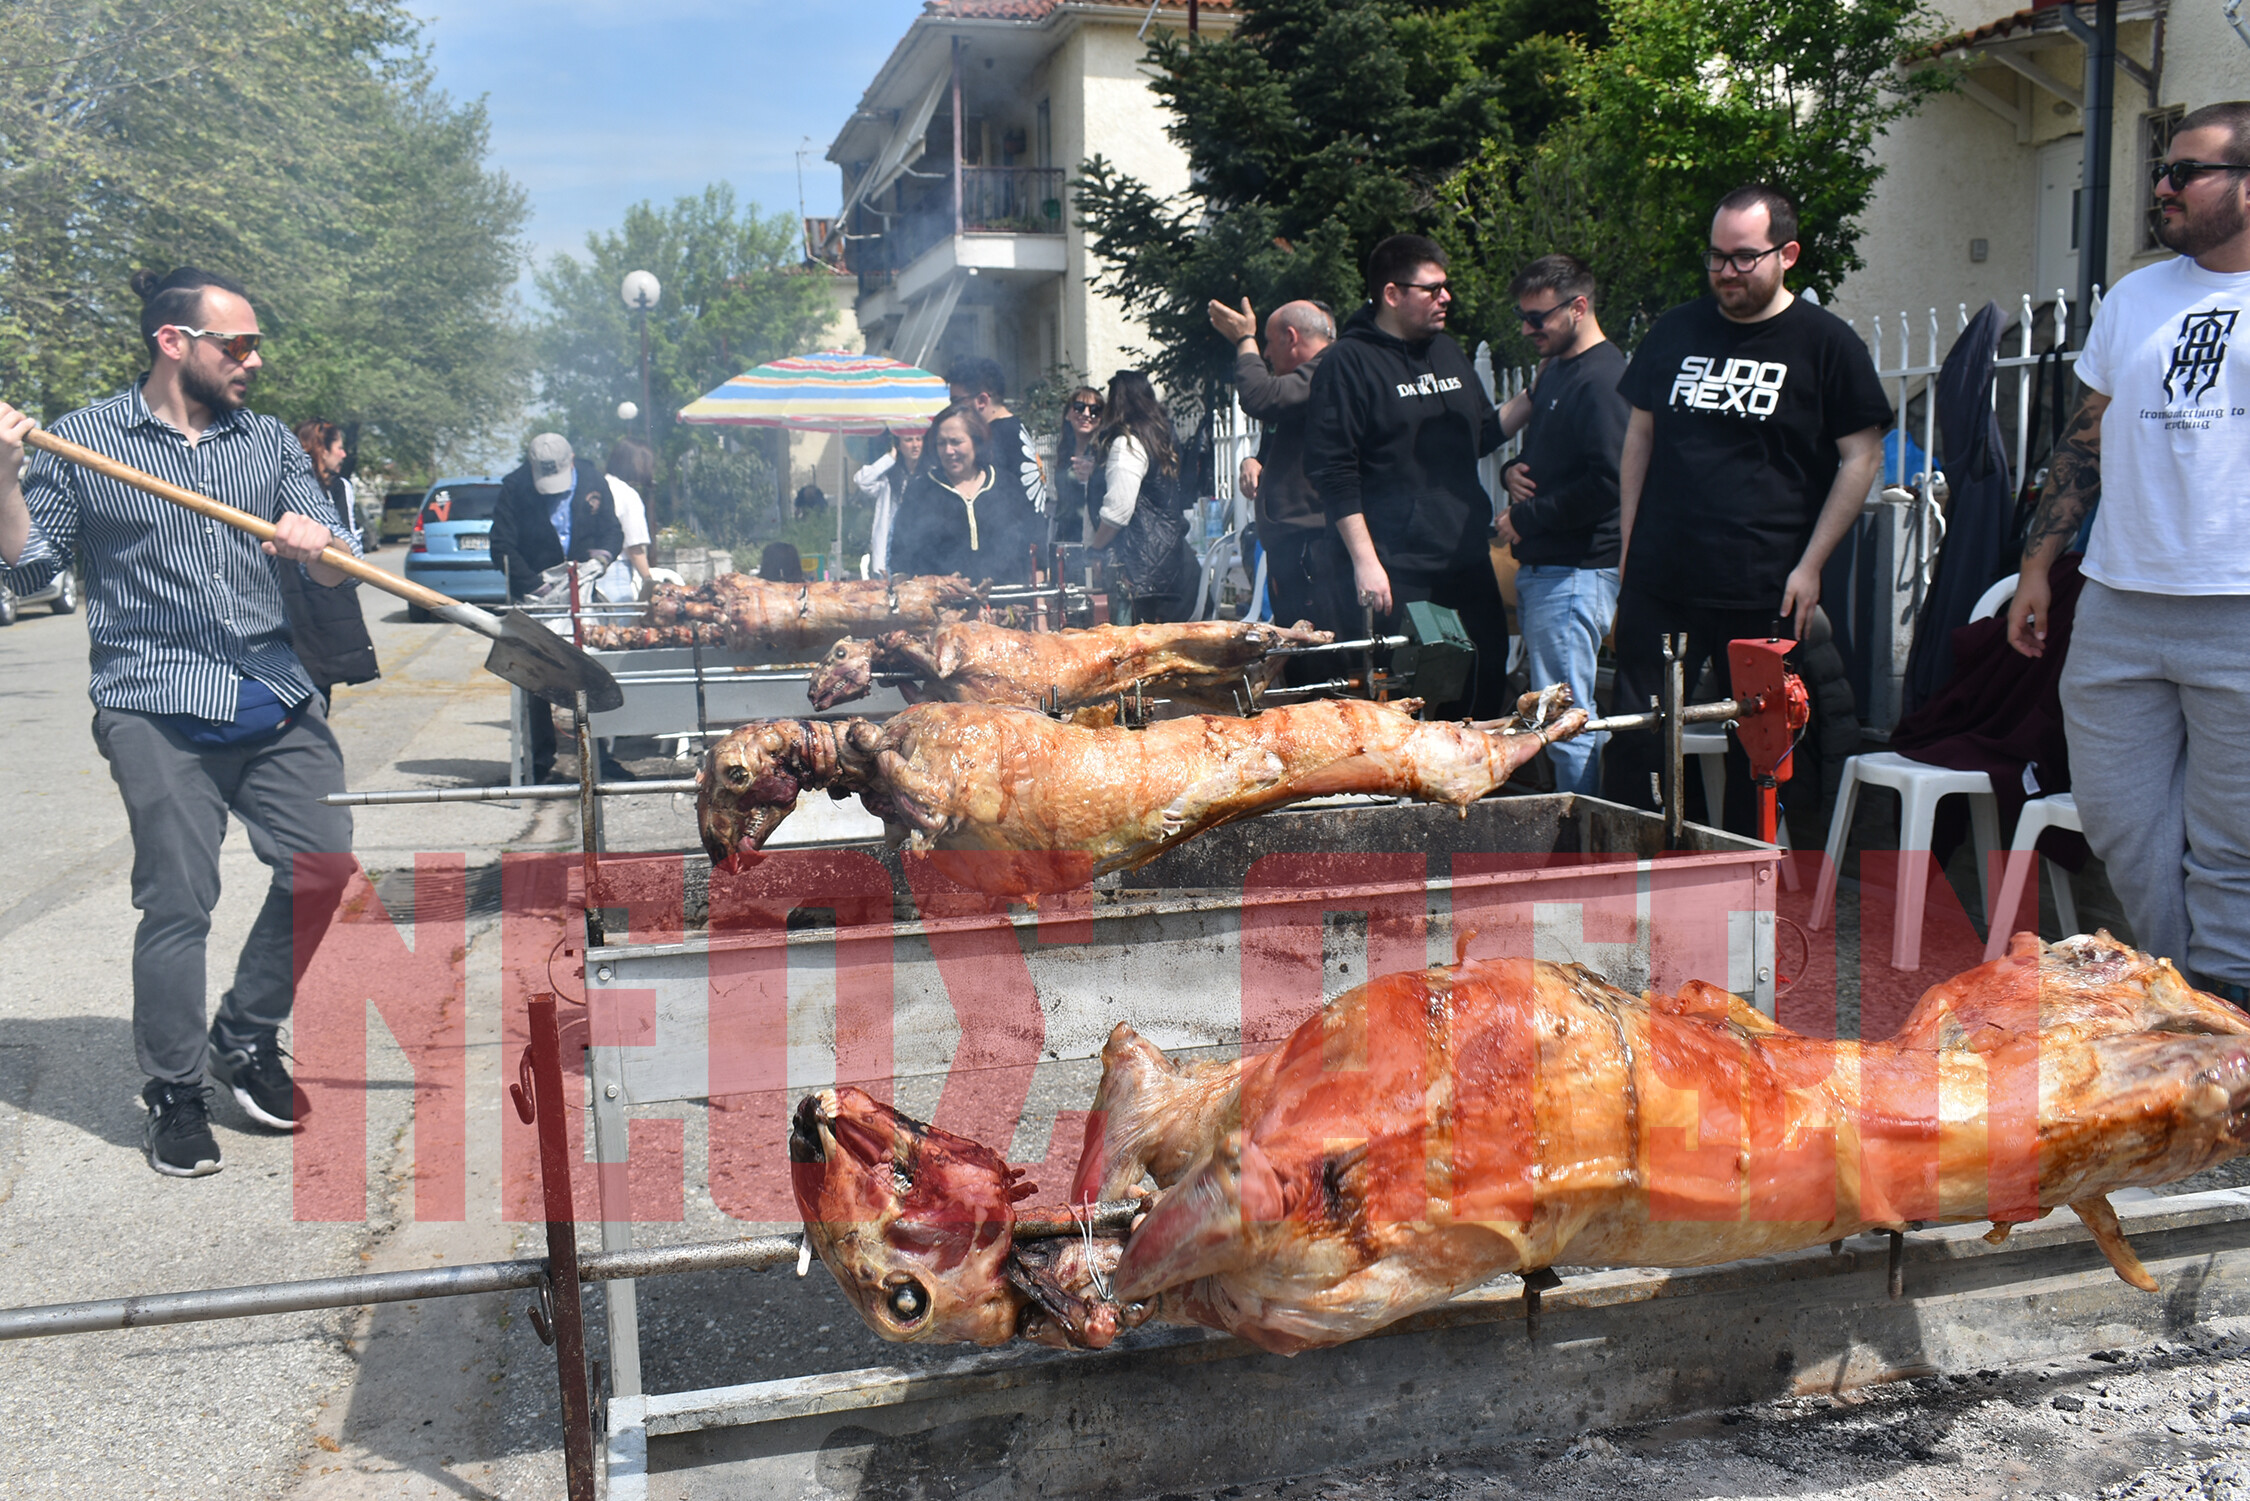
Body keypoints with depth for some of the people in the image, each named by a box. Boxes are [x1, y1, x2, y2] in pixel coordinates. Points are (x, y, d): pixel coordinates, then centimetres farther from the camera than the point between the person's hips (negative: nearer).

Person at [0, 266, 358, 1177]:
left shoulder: (272, 444, 15)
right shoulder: (82, 441, 5)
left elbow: (336, 572, 9)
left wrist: (316, 540, -15)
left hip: (277, 700, 4)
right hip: (156, 707, -4)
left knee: (324, 870, -1)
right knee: (178, 898, -6)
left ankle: (246, 1040, 22)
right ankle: (175, 1093, 11)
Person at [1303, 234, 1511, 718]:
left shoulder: (1449, 353, 16)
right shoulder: (1349, 363, -7)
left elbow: (1484, 435, 27)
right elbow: (1331, 471, -13)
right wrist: (1364, 561, -18)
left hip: (1467, 563, 8)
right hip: (1393, 573, -7)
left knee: (1488, 683, 11)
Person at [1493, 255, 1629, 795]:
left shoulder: (1603, 378, -14)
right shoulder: (1554, 369, 17)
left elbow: (1606, 483, -24)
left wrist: (1525, 518, -14)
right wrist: (1513, 471, 5)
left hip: (1576, 573, -10)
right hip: (1541, 566, 10)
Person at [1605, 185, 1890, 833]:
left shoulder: (1826, 342, 0)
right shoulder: (1676, 331, 11)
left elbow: (1862, 456, -1)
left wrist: (1810, 566, -7)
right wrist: (1628, 542, 10)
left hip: (1764, 591, -3)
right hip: (1659, 579, 3)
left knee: (1758, 752, 6)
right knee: (1631, 743, 4)